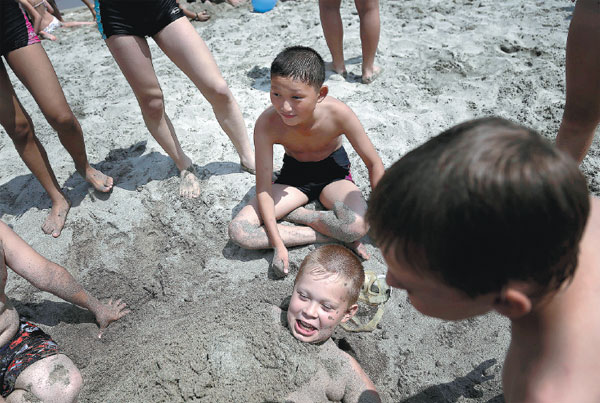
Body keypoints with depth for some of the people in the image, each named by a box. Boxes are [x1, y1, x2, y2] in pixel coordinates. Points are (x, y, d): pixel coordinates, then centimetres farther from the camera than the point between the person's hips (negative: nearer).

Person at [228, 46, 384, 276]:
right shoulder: (267, 124, -28)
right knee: (238, 231, -20)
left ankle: (293, 215, -9)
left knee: (358, 226, -36)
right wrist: (278, 244, -27)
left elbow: (374, 164, -14)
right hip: (293, 175, 2)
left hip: (333, 172, -1)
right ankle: (333, 236, -17)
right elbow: (263, 189, -22)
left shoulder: (337, 114, -28)